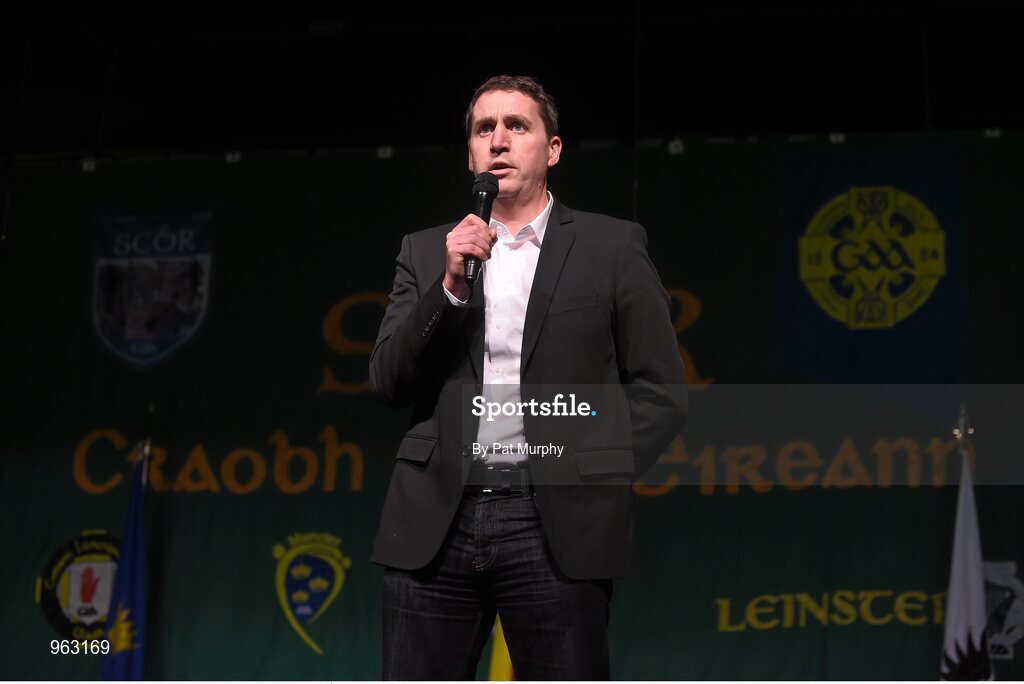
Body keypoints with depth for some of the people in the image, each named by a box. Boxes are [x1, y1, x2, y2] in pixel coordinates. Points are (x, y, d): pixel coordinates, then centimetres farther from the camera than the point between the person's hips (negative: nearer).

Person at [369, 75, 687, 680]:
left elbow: (662, 392, 5)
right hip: (436, 525, 3)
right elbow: (388, 382, 5)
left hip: (554, 525, -2)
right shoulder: (427, 252, 14)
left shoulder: (612, 246, 7)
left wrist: (598, 477, -5)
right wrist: (451, 285, -7)